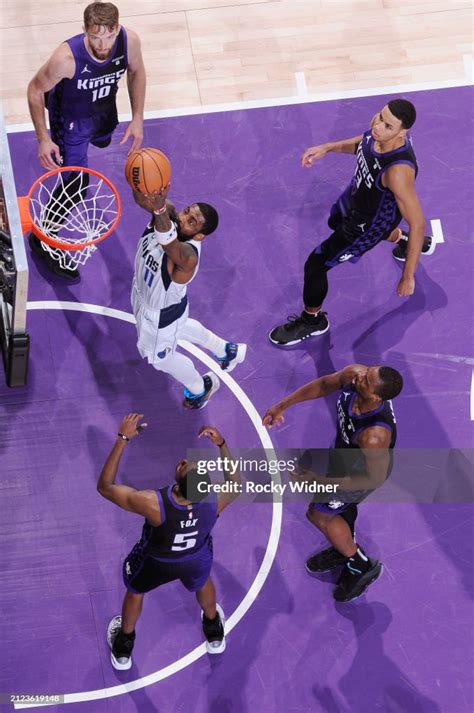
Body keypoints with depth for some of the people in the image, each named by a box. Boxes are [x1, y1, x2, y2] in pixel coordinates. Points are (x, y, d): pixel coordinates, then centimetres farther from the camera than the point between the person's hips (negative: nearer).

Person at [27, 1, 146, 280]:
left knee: (102, 142, 38)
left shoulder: (129, 41, -32)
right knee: (77, 183, -5)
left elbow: (136, 71, -8)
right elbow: (35, 90, -25)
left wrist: (138, 119, -11)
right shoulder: (67, 57, -43)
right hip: (71, 117, -5)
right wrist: (43, 139, -30)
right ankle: (42, 240, 17)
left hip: (105, 108, 5)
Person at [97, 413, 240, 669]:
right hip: (197, 559, 2)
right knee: (203, 582, 38)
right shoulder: (215, 501, -36)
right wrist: (222, 444, -11)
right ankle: (214, 634, 66)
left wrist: (122, 439, -33)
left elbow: (105, 486, -32)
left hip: (156, 563, -2)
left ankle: (123, 650, 57)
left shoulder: (154, 504, -45)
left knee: (135, 591, 32)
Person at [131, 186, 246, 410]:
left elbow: (168, 243, -70)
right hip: (142, 291, 7)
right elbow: (141, 198, -45)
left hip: (161, 312, -7)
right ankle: (227, 351, 62)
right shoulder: (168, 213, -29)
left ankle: (201, 388, 55)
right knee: (178, 328, 37)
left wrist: (159, 210, -87)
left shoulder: (188, 256, -47)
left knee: (160, 357, 24)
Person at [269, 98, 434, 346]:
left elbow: (417, 223, -37)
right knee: (336, 223, 40)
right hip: (355, 200, 9)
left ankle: (313, 320, 31)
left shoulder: (398, 170, -45)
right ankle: (405, 242, 62)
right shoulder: (379, 130, -23)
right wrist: (327, 147, -10)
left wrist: (408, 276, -32)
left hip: (367, 224, -9)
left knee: (315, 264, -1)